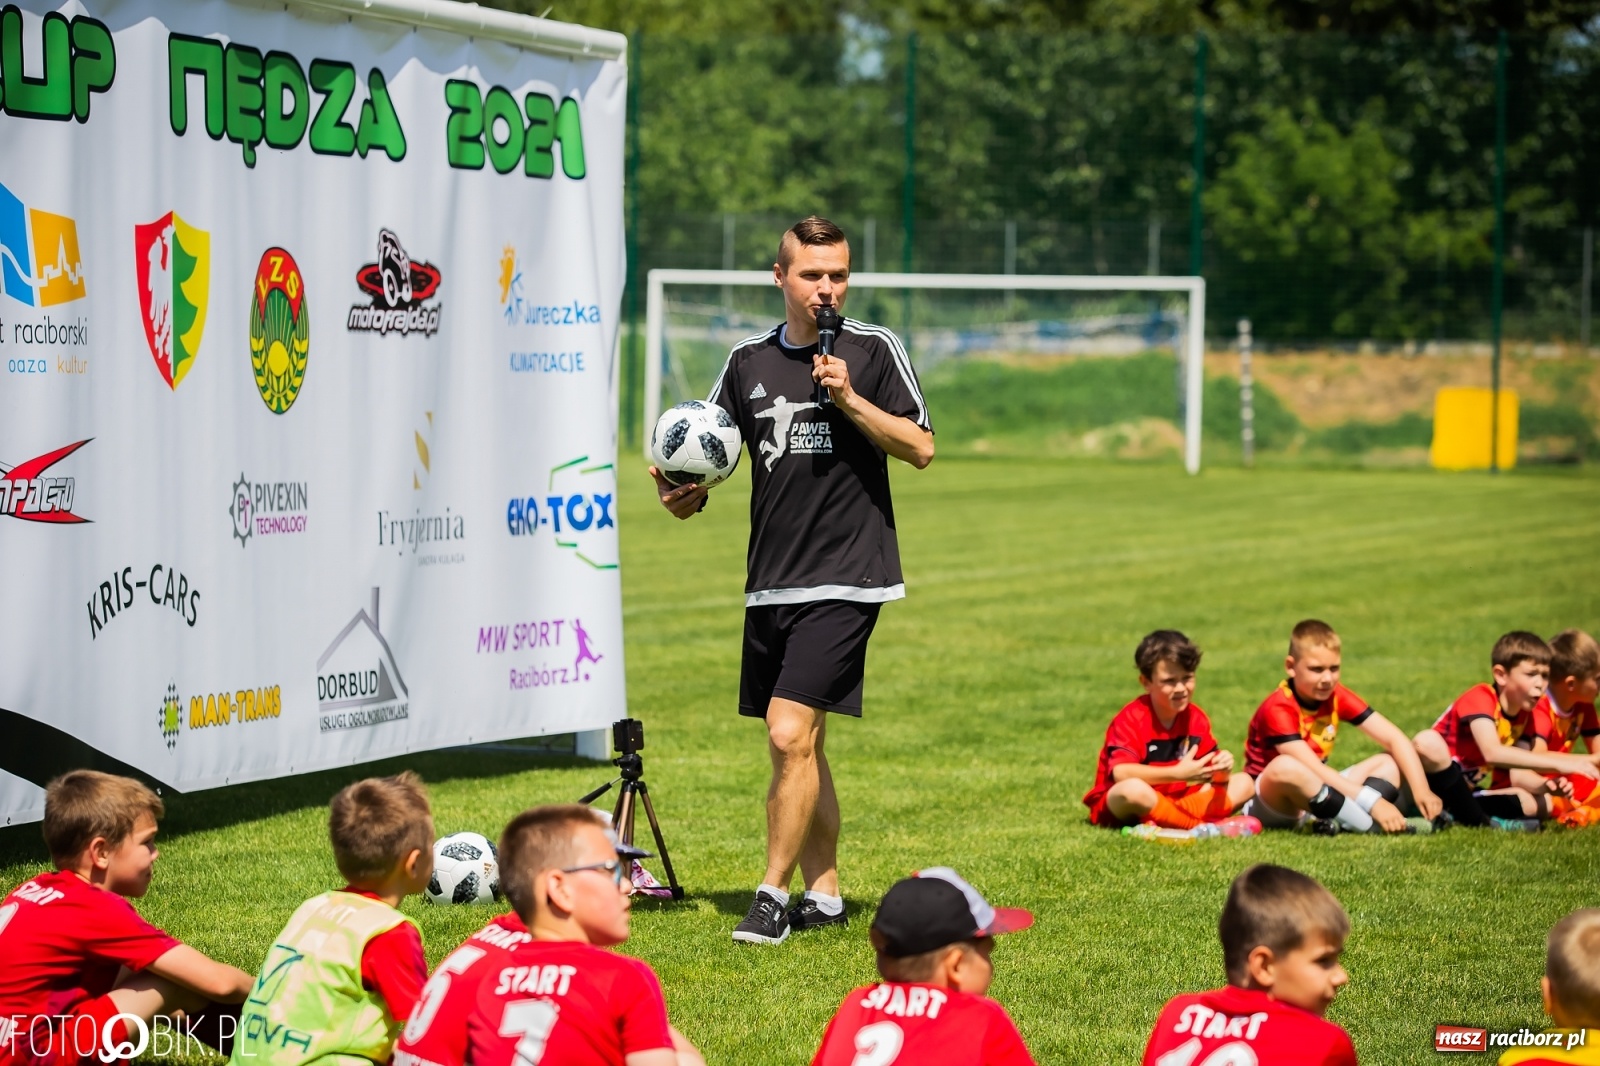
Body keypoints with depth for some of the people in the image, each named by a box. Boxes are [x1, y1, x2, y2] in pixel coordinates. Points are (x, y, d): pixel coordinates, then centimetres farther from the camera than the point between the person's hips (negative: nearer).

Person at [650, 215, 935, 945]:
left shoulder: (873, 350, -2)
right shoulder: (749, 361, 10)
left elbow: (920, 448, -6)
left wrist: (849, 398, -17)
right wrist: (683, 494, -4)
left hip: (845, 581, -6)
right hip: (771, 581, 6)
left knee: (790, 734, -15)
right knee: (796, 746, 10)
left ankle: (773, 895, -7)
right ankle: (823, 893, 20)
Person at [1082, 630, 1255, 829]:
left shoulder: (1196, 718, 3)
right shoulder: (1130, 720, -17)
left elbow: (1210, 767, 4)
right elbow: (1121, 773, -32)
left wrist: (1221, 770, -23)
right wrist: (1178, 774, -38)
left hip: (1174, 800, 7)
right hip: (1116, 807, -7)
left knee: (1244, 784, -3)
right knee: (1133, 789, -42)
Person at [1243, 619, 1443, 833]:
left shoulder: (1337, 697, -3)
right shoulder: (1278, 709, -22)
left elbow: (1394, 739, -7)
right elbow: (1313, 768, -32)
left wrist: (1421, 789, -23)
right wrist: (1373, 803, -38)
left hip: (1314, 795, 7)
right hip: (1269, 801, -7)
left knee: (1388, 763, -6)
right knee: (1285, 767, -39)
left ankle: (1336, 823, -34)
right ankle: (1370, 826, -35)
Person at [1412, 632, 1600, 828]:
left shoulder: (1524, 712, 5)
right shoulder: (1480, 698, -19)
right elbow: (1492, 753, -36)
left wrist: (1543, 785, -20)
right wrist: (1559, 764, -40)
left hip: (1473, 793, 8)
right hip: (1437, 786, -8)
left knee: (1543, 803, -6)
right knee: (1428, 741, -37)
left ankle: (1454, 816, -15)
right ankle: (1479, 820, -23)